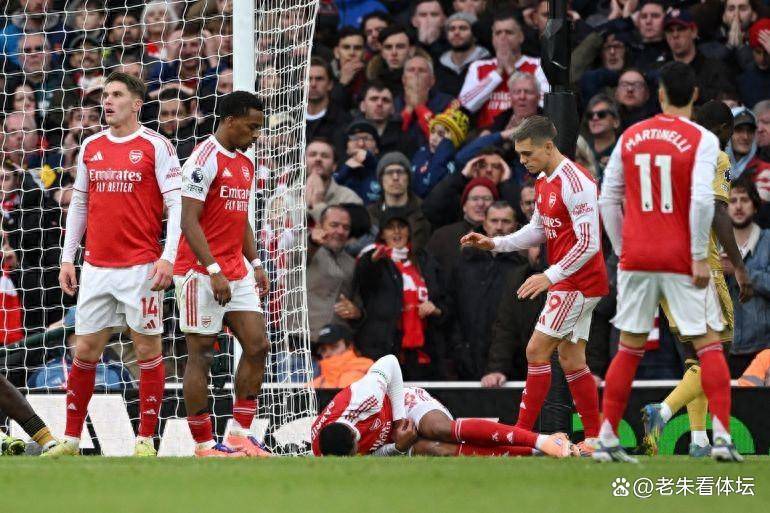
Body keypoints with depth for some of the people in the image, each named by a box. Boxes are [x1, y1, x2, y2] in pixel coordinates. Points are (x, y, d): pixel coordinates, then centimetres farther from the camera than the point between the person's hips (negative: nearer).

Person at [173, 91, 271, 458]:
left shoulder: (245, 164, 15)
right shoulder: (204, 160, -12)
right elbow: (189, 221, -17)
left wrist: (255, 264, 14)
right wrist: (214, 272, -21)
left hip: (236, 273, 9)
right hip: (201, 272, -9)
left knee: (257, 346, 2)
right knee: (200, 355, -3)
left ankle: (240, 435, 8)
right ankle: (204, 445, 0)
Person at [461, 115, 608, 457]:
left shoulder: (575, 182, -20)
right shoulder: (543, 181, 11)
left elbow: (588, 243, -22)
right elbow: (538, 230, 23)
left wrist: (550, 276, -23)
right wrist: (495, 244, 12)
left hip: (577, 283, -10)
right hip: (569, 284, 10)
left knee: (537, 350, -10)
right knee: (571, 360, 10)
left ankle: (522, 432, -7)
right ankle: (594, 438, 13)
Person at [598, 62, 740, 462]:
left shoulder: (630, 137, 7)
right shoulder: (701, 140, -6)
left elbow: (608, 199, 9)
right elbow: (702, 200, -17)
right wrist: (700, 257, -11)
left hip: (635, 259, 3)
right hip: (681, 258, -3)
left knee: (629, 348, 11)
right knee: (708, 345, 3)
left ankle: (606, 440, 8)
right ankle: (722, 437, -7)